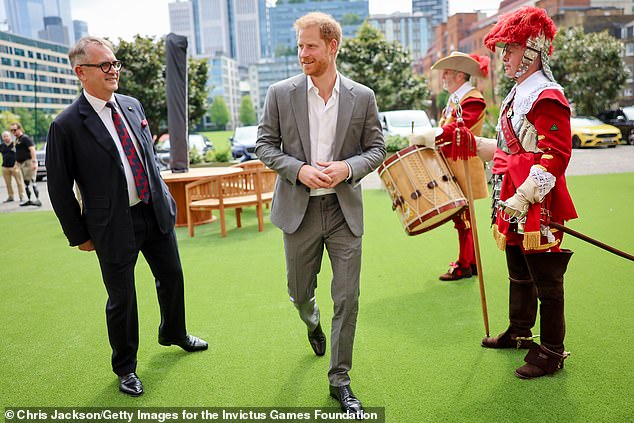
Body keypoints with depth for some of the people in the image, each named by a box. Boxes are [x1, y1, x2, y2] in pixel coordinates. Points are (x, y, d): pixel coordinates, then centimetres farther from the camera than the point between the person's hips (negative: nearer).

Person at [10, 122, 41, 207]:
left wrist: (34, 162, -27)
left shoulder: (25, 138, -11)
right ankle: (29, 200, 20)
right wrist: (17, 164, 24)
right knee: (26, 183, 13)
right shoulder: (17, 140, 17)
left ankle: (38, 200, -15)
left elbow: (32, 149, -20)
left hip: (28, 162, -10)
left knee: (31, 181, -14)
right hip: (22, 163, 10)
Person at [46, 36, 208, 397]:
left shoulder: (132, 106, 4)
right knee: (122, 299, 7)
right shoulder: (67, 126, -14)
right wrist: (80, 235, -4)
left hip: (156, 212, 6)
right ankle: (125, 368, 32)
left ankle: (174, 334, 48)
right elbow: (59, 188, -8)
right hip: (114, 225, -6)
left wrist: (164, 197, 14)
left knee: (172, 276, 20)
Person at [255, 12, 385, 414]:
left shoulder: (362, 97, -1)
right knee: (300, 291, 15)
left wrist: (348, 167, -16)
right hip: (299, 208, 1)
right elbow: (265, 144, 2)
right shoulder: (280, 93, -1)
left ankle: (340, 380, 18)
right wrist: (298, 170, -15)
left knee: (347, 298, 1)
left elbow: (377, 148, 4)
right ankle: (313, 323, 54)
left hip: (345, 210, 0)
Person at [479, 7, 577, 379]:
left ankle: (552, 352, 15)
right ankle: (519, 332, 38)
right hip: (513, 205, 10)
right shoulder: (517, 94, 14)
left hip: (538, 207, -10)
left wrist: (524, 196, -25)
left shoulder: (547, 97, -16)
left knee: (546, 281, 2)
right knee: (519, 275, 21)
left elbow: (556, 156, -21)